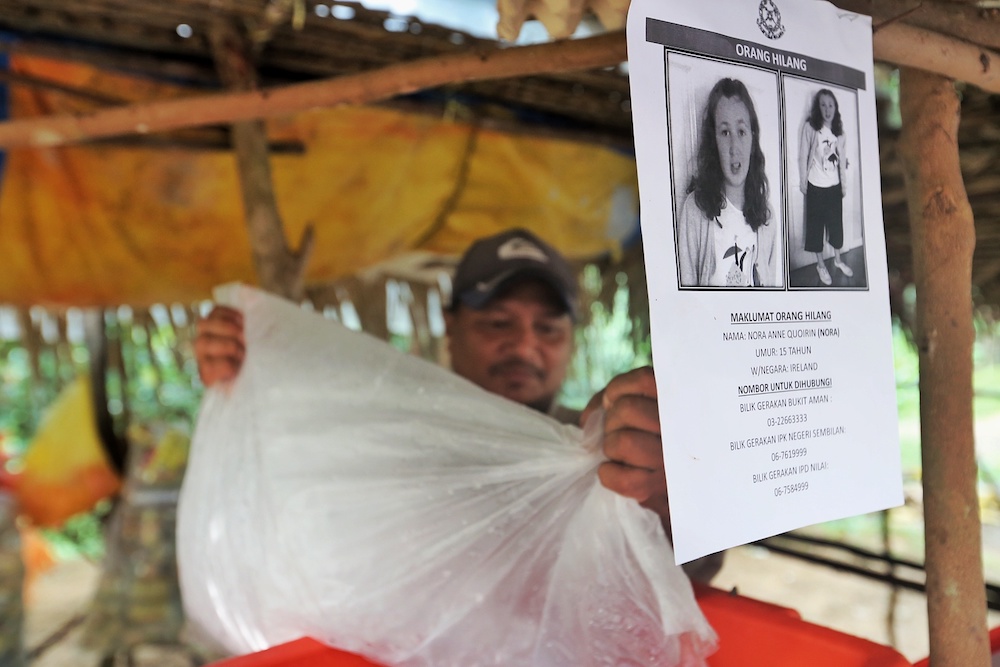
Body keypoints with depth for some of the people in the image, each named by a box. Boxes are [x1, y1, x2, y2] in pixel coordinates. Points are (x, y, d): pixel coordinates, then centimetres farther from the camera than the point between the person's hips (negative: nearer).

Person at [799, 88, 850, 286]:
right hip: (816, 186, -4)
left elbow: (841, 157, 7)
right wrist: (802, 181, -6)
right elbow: (803, 156, -7)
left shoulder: (838, 129, 2)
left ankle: (838, 260, 31)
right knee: (816, 224, 6)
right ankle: (821, 264, 19)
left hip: (834, 185, 4)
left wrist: (844, 183, 9)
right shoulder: (810, 127, -10)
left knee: (836, 223, 14)